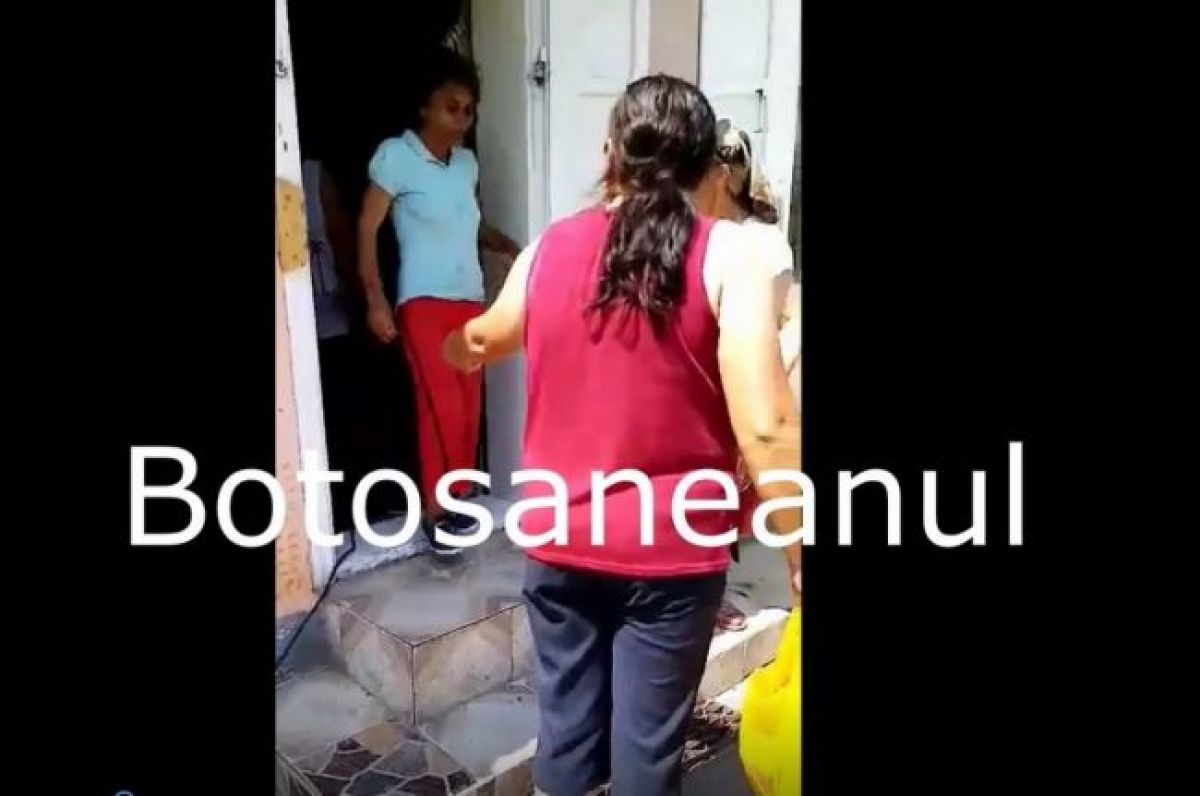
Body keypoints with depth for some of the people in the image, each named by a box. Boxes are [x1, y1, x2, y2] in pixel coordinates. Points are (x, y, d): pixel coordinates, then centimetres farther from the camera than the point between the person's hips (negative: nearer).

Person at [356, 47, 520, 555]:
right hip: (423, 302, -6)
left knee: (469, 407, 6)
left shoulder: (467, 162, 9)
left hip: (470, 300, 6)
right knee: (443, 406, -14)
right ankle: (433, 508, 1)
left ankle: (455, 498, 21)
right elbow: (367, 229, -8)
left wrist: (509, 247, 3)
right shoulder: (395, 155, -9)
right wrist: (375, 300, -13)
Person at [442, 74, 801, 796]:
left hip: (559, 540, 3)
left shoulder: (549, 249, -1)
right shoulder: (725, 254, -13)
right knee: (648, 738, 14)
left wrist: (458, 349, 43)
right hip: (672, 550, -3)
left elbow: (485, 340, 19)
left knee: (567, 721, 20)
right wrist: (800, 551, -9)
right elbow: (765, 427, -20)